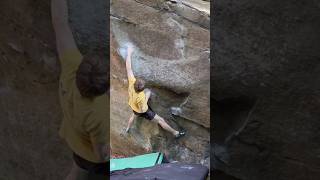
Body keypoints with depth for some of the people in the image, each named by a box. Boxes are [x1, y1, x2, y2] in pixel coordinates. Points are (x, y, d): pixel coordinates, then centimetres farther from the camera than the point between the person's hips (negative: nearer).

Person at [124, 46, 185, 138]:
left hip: (133, 106, 6)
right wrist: (146, 98, -20)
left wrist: (129, 53, -25)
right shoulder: (141, 97, -46)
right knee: (160, 120, 8)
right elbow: (143, 110, -30)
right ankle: (175, 133, 25)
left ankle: (127, 129, 64)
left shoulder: (132, 82, -35)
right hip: (142, 111, -6)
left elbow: (128, 67, -31)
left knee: (134, 115, 41)